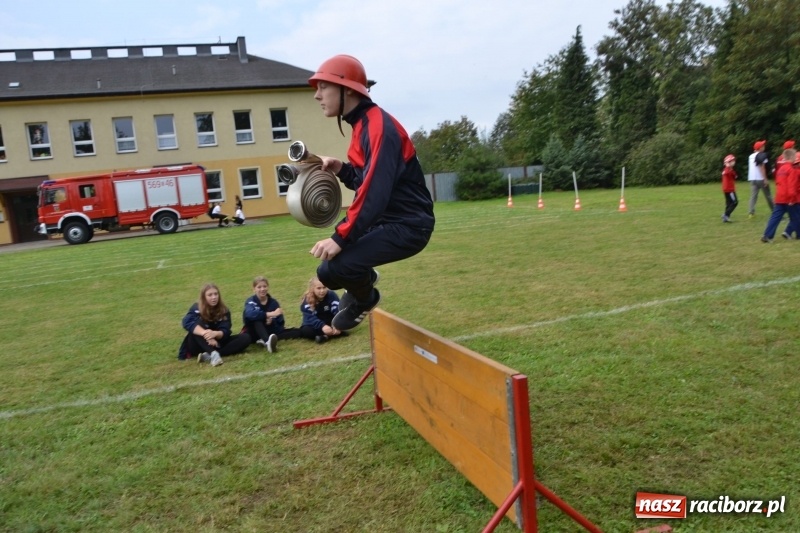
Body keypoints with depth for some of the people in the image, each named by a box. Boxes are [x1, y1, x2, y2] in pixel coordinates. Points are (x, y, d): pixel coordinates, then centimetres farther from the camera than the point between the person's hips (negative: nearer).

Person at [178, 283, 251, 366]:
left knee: (245, 338, -19)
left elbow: (225, 331, -17)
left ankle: (208, 356, -32)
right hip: (199, 346, -3)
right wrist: (205, 333, -47)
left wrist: (215, 334, -41)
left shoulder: (224, 310, -6)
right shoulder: (196, 308, -12)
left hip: (217, 342, 3)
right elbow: (187, 322, -32)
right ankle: (213, 354, -47)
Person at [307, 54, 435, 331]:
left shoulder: (378, 127, -20)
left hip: (407, 226, -10)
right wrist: (341, 169, -2)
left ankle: (364, 299, 7)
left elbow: (374, 193, -28)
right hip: (389, 220, 10)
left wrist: (340, 238, -30)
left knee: (332, 268, -21)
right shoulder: (362, 125, 11)